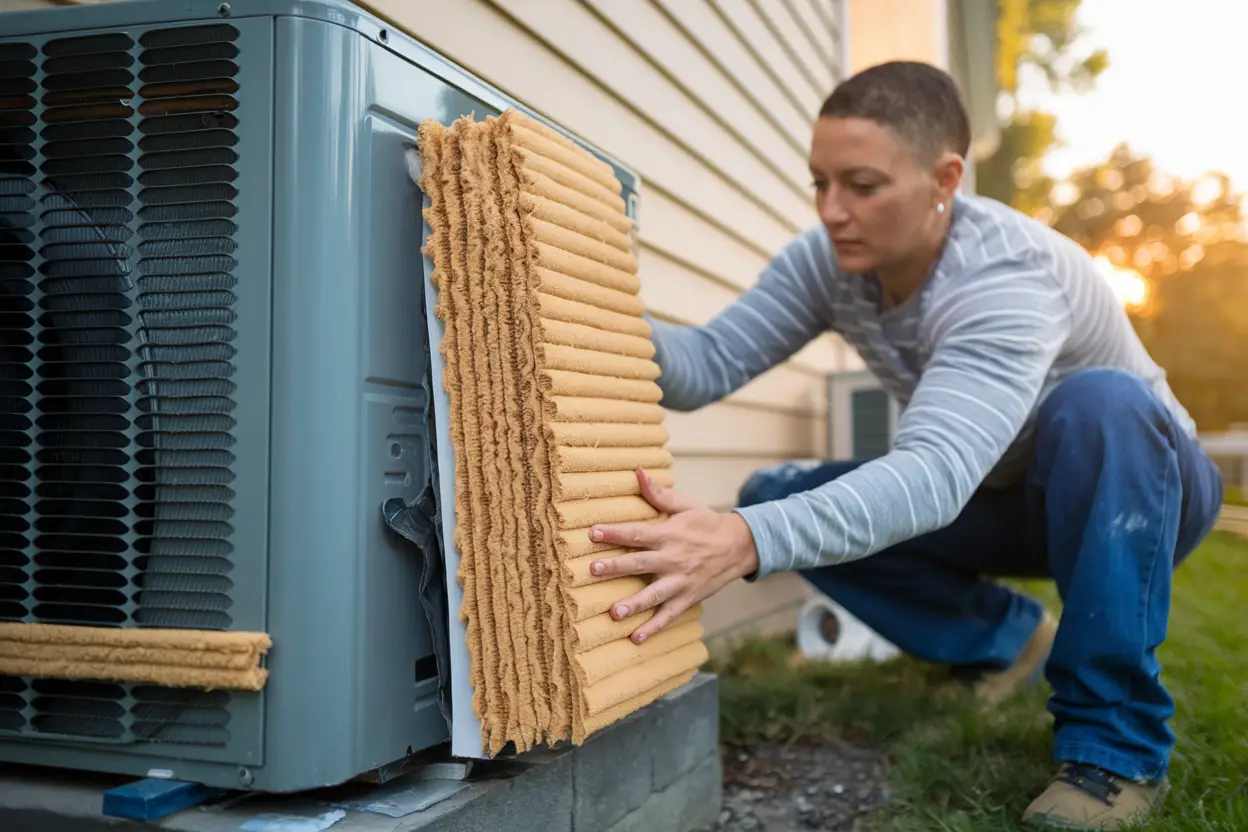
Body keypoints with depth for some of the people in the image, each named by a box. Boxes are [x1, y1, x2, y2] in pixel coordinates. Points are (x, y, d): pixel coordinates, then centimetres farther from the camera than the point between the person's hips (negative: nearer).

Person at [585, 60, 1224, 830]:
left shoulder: (1009, 278, -35)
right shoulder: (829, 260, -15)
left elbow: (934, 475, -49)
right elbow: (709, 363, -26)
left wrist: (748, 545, -63)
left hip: (1136, 486, -5)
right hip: (1001, 501, 6)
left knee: (1097, 402, -39)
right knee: (776, 500, -14)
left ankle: (1118, 743, -24)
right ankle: (1004, 636, 8)